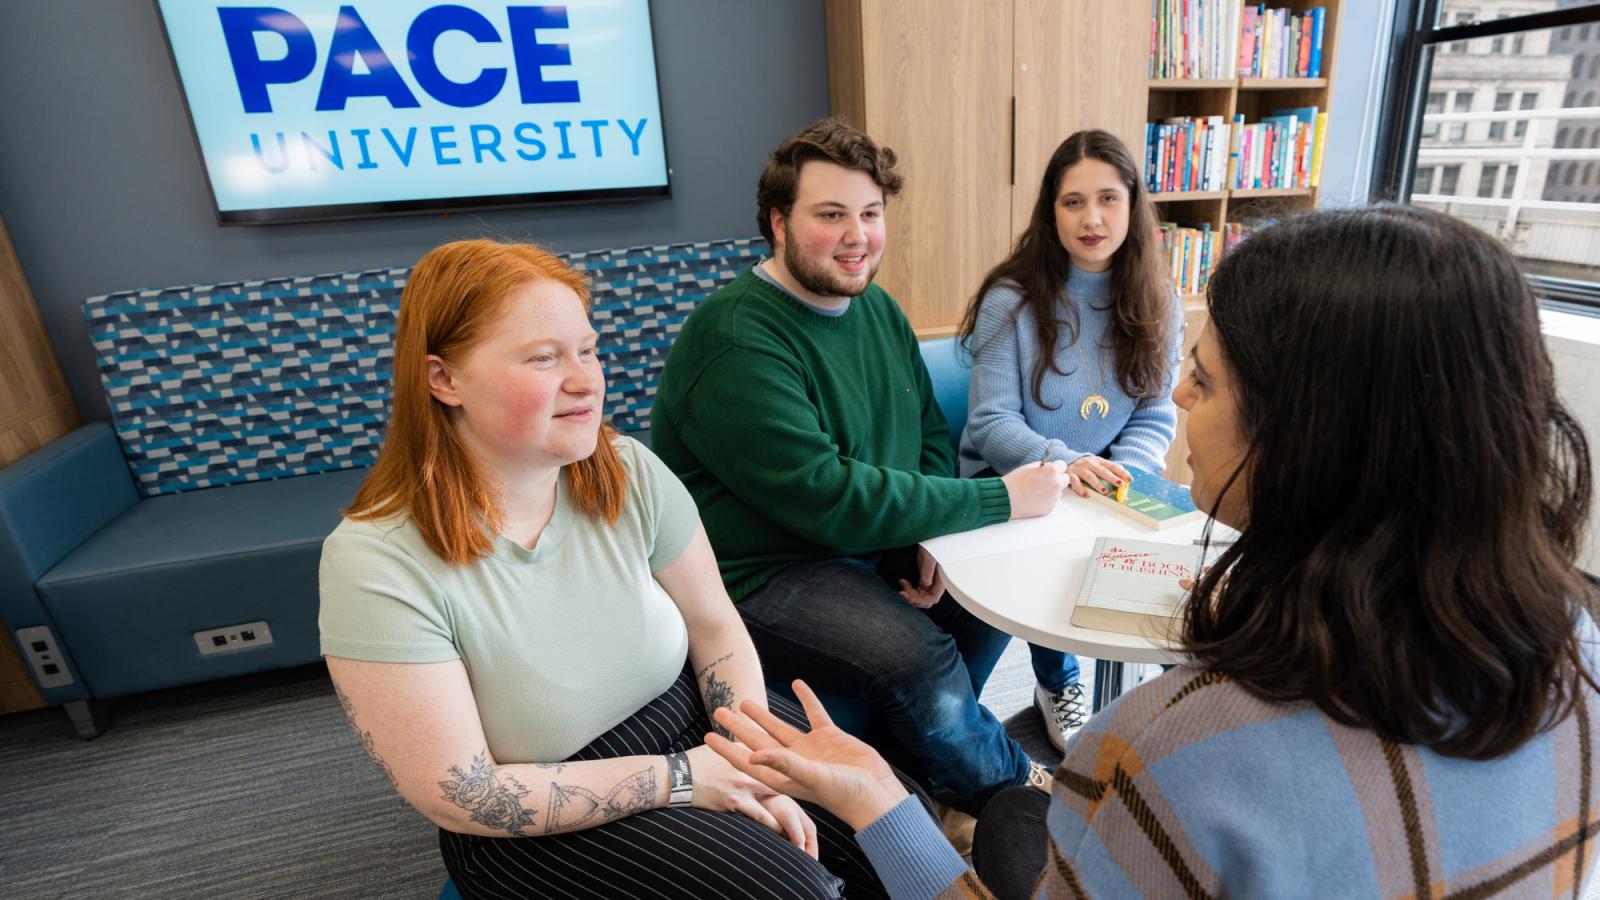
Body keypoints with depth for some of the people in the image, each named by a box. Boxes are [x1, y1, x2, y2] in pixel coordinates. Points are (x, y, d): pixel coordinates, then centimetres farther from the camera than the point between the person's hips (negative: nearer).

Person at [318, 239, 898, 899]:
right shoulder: (376, 564, -23)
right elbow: (461, 796, -20)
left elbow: (715, 627, -1)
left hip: (687, 715, 4)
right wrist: (679, 778, -19)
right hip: (540, 827, -3)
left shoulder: (629, 473, -11)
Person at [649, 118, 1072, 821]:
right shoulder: (737, 340, -22)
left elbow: (930, 433, 13)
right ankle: (1011, 784, 8)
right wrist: (999, 498, -21)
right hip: (764, 574, -8)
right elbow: (827, 499, -28)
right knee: (917, 656, -25)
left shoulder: (878, 308, 7)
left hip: (875, 546, 9)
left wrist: (930, 536, -8)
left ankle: (919, 747, 15)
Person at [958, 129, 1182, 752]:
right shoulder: (1012, 298, -10)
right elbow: (990, 425, -12)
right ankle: (1058, 683, 4)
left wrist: (1122, 476, -19)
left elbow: (1157, 417, 2)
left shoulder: (1157, 304, 2)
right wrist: (1062, 462, -30)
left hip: (1107, 485, 3)